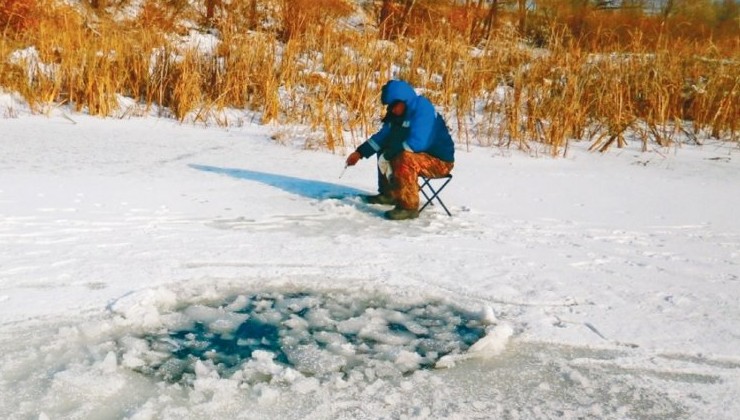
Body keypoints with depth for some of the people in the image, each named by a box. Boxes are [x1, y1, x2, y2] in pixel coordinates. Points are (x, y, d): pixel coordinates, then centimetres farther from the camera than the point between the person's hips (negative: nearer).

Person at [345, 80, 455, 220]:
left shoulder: (423, 109, -24)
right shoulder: (399, 112, 4)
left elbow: (416, 143, -35)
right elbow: (382, 136, 12)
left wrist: (389, 154, -28)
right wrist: (359, 153, 3)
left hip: (440, 161, -10)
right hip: (420, 155, 10)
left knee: (405, 158, -35)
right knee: (384, 152, 17)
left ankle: (409, 206, -28)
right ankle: (389, 194, 23)